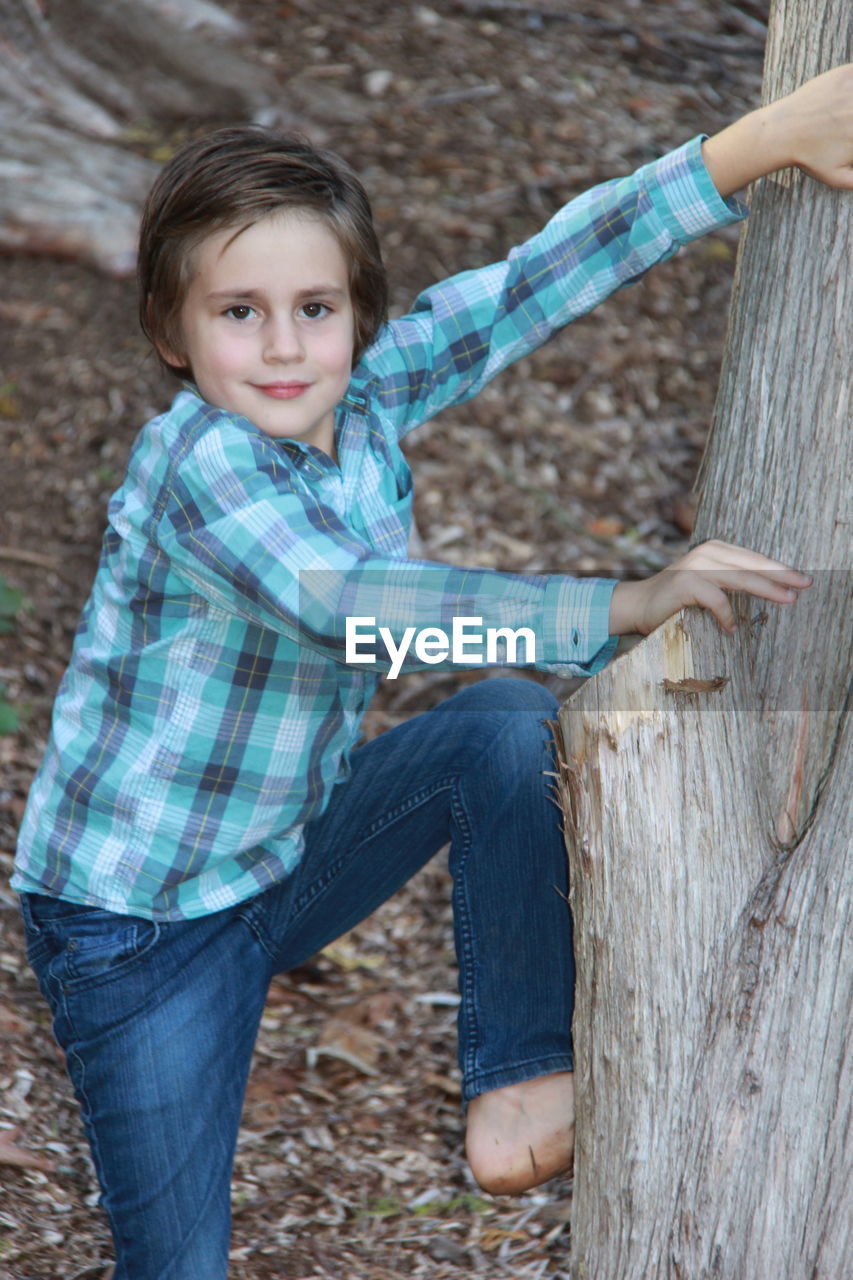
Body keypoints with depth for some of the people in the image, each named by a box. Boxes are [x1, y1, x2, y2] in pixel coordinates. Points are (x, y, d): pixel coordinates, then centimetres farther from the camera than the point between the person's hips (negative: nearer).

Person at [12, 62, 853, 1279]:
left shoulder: (364, 392, -9)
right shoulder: (196, 462, -27)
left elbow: (541, 277, -13)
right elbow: (362, 609, -39)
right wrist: (630, 603, -38)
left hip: (288, 856, 6)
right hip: (141, 923, -6)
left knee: (507, 724, -16)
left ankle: (518, 1085, -6)